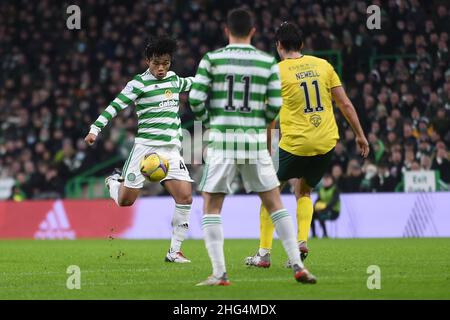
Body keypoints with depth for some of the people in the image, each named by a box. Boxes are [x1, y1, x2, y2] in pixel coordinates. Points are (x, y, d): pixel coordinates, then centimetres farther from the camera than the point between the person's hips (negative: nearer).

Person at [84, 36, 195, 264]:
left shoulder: (173, 79, 12)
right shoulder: (139, 83, -7)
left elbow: (189, 84, 35)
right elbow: (115, 106, -13)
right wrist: (95, 128, -24)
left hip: (172, 149, 4)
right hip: (145, 146, -4)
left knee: (185, 197, -12)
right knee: (125, 201, -2)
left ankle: (174, 251, -1)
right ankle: (113, 182, 37)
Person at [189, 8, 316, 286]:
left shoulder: (212, 60, -1)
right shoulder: (268, 62, 3)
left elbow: (196, 100, -4)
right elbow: (276, 105, 1)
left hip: (222, 140, -1)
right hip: (255, 141, 2)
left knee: (211, 207, 7)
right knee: (275, 203, 11)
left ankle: (219, 273, -2)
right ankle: (298, 266, 6)